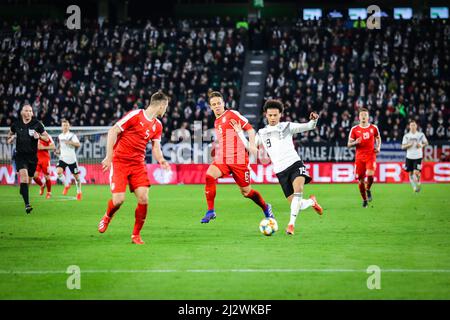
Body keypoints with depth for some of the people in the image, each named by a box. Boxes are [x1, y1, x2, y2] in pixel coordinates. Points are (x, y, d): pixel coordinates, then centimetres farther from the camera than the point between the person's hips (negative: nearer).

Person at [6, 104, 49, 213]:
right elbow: (10, 135, 21)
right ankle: (27, 204, -28)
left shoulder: (37, 124, -3)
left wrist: (39, 136, -17)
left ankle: (23, 191, 48)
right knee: (23, 175, -22)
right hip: (20, 154, -1)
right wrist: (10, 139, -2)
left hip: (32, 155, 1)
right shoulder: (16, 124, 1)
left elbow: (47, 138, 3)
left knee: (28, 179, 11)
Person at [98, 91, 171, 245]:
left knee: (143, 198, -12)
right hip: (119, 161, -5)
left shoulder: (157, 125, 10)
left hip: (138, 163, 6)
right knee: (118, 199, -15)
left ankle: (136, 235, 4)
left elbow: (156, 147, 14)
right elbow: (113, 131, -11)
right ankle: (107, 217, 21)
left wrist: (161, 160, -9)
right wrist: (109, 156, -15)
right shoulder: (135, 115, -11)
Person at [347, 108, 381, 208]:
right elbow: (349, 144, 5)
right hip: (359, 157, 1)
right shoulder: (354, 129, 1)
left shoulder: (373, 128, 4)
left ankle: (368, 190, 8)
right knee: (360, 179, -1)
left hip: (371, 156, -1)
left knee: (370, 175, -23)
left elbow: (378, 138, 22)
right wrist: (355, 142, -17)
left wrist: (378, 147, 5)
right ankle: (364, 199, 18)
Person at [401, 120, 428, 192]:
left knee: (416, 172, -14)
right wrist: (408, 145, -16)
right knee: (411, 173, 6)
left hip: (418, 156, -2)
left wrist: (421, 145, -9)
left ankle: (418, 184, 13)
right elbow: (403, 147, 3)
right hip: (409, 157, 2)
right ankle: (414, 186, 22)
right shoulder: (406, 136, 2)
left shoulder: (421, 135, 0)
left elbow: (426, 143, 11)